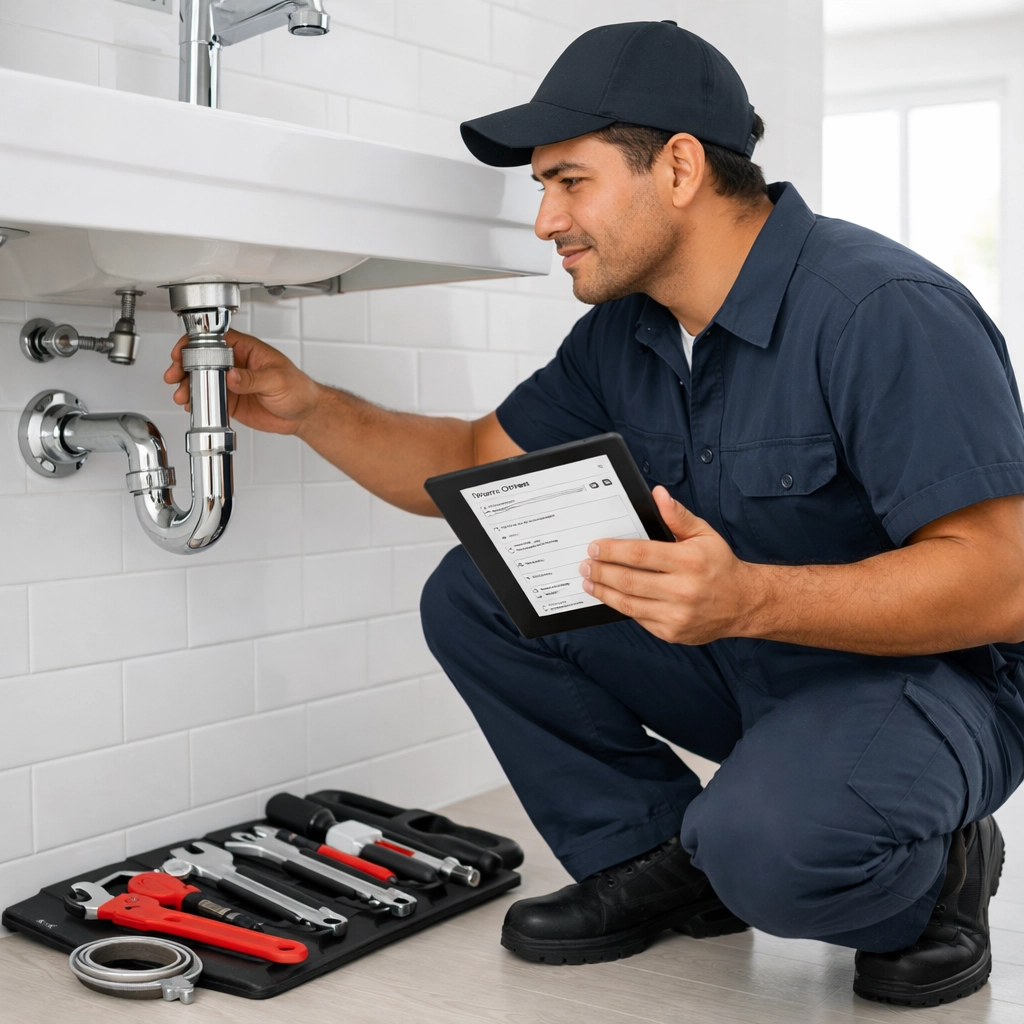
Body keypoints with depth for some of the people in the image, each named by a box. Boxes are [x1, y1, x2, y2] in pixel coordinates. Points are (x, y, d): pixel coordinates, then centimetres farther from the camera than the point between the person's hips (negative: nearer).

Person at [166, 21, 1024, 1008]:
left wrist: (750, 598, -42)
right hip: (734, 660, 7)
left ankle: (933, 873, -1)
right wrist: (308, 409, -4)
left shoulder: (885, 311, -25)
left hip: (929, 675, -7)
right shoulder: (622, 332, 1)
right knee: (472, 596, -4)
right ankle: (655, 856, 6)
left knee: (767, 843, -37)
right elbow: (476, 463, 10)